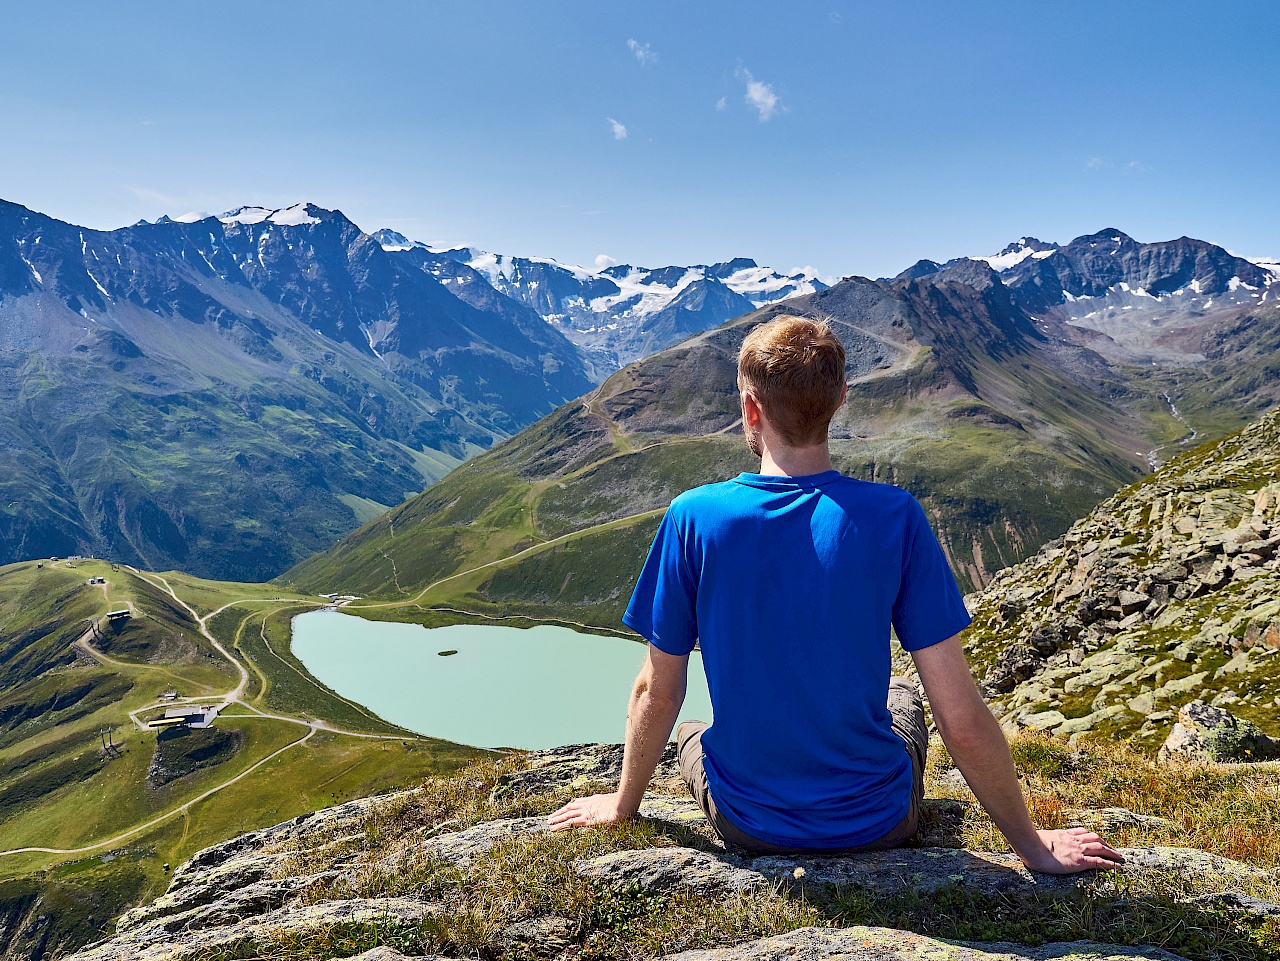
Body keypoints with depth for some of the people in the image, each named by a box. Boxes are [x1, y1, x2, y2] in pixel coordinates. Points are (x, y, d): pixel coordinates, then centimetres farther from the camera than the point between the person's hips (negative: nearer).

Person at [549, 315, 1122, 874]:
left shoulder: (693, 518, -18)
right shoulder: (896, 518, -19)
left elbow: (657, 694, -7)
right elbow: (962, 721, -17)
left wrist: (623, 804, 11)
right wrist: (1033, 846, -1)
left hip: (746, 827, 0)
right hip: (876, 825, 1)